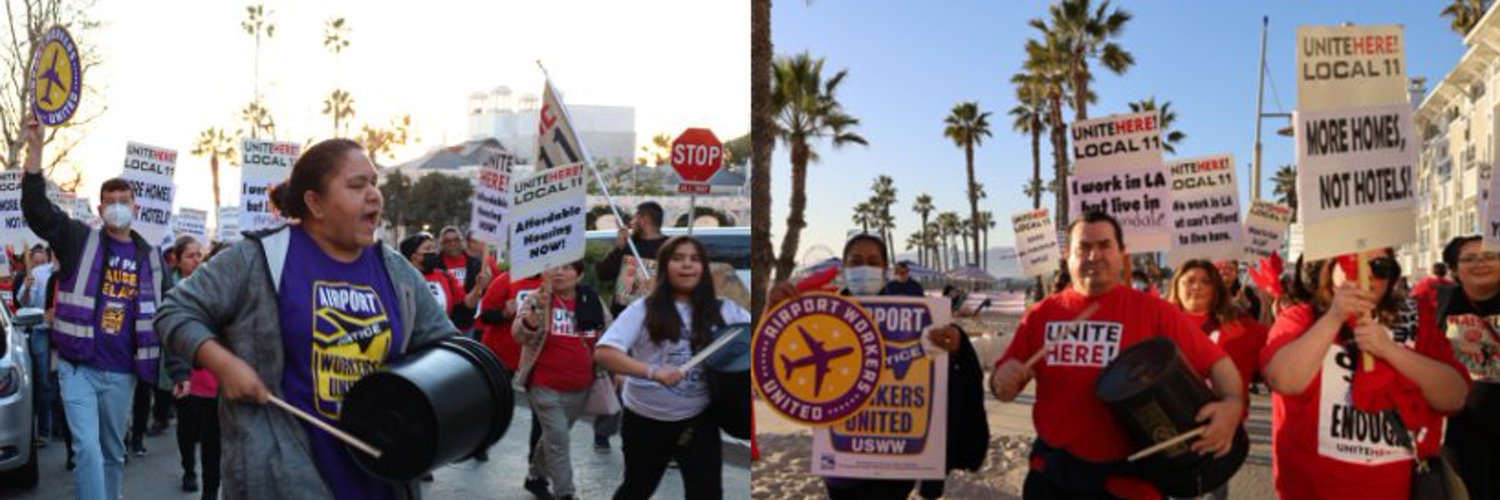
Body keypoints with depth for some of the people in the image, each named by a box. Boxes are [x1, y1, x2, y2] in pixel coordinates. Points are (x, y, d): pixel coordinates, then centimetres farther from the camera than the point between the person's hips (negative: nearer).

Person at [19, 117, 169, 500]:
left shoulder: (150, 257, 7)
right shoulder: (80, 240, 2)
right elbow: (36, 208, -12)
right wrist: (35, 149, -22)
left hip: (121, 373, 2)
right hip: (78, 366, -2)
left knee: (113, 452, 13)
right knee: (87, 448, -10)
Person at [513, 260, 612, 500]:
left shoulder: (594, 302, 2)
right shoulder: (536, 299, -8)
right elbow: (520, 335, -22)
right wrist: (539, 307, -36)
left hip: (580, 388, 4)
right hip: (545, 386, -4)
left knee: (553, 436, 19)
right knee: (558, 439, -8)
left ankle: (535, 477, 40)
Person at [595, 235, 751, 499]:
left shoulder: (722, 309, -3)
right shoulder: (644, 309, -10)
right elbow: (603, 352, -19)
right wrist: (653, 372, -32)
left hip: (699, 420, 1)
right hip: (646, 420, -1)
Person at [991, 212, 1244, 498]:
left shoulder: (1152, 311, -5)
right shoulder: (1042, 314, 1)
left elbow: (1216, 361, -6)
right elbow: (1004, 388, 7)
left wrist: (1233, 404, -24)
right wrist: (1005, 380, -15)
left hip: (1127, 476, -2)